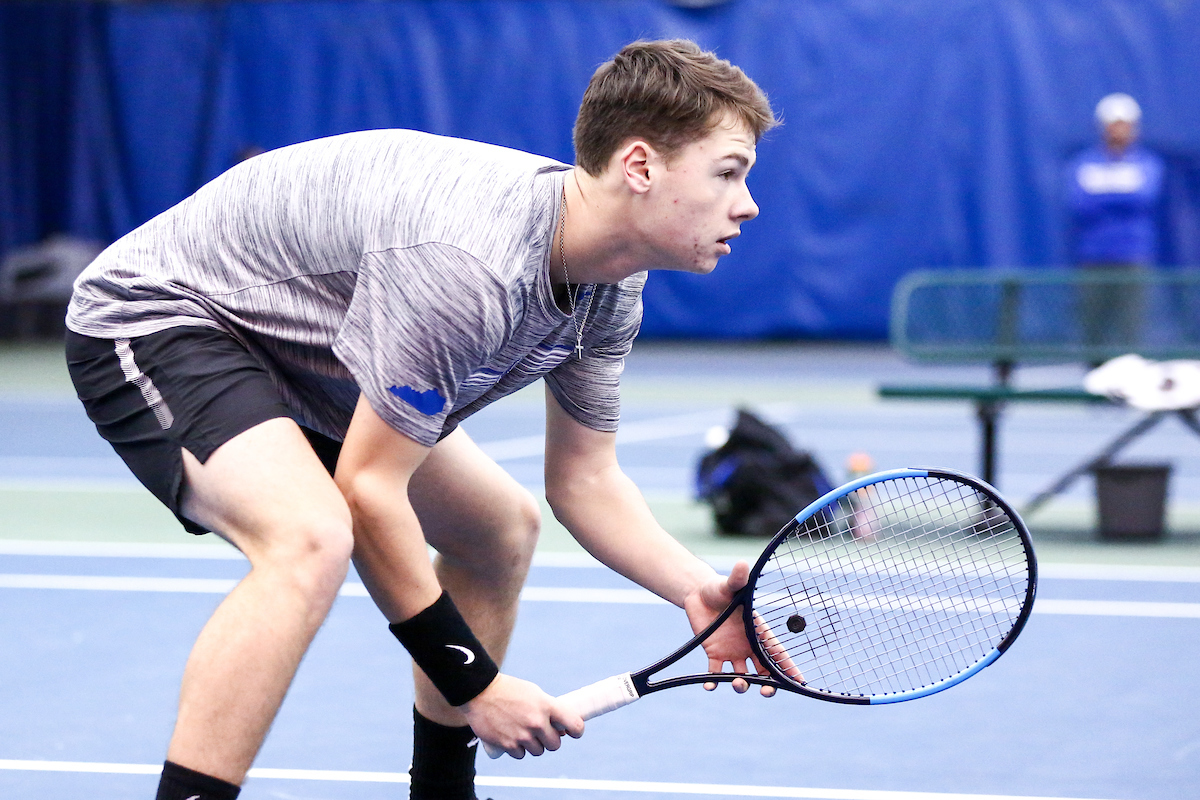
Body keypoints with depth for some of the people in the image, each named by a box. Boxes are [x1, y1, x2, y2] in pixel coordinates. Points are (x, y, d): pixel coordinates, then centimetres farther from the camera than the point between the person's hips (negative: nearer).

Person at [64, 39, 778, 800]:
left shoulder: (614, 286, -6)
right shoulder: (468, 262, -35)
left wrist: (698, 590, -16)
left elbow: (584, 479, 3)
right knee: (313, 539, -35)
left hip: (294, 358, 10)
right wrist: (475, 685, -23)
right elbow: (368, 491, -30)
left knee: (503, 529, 16)